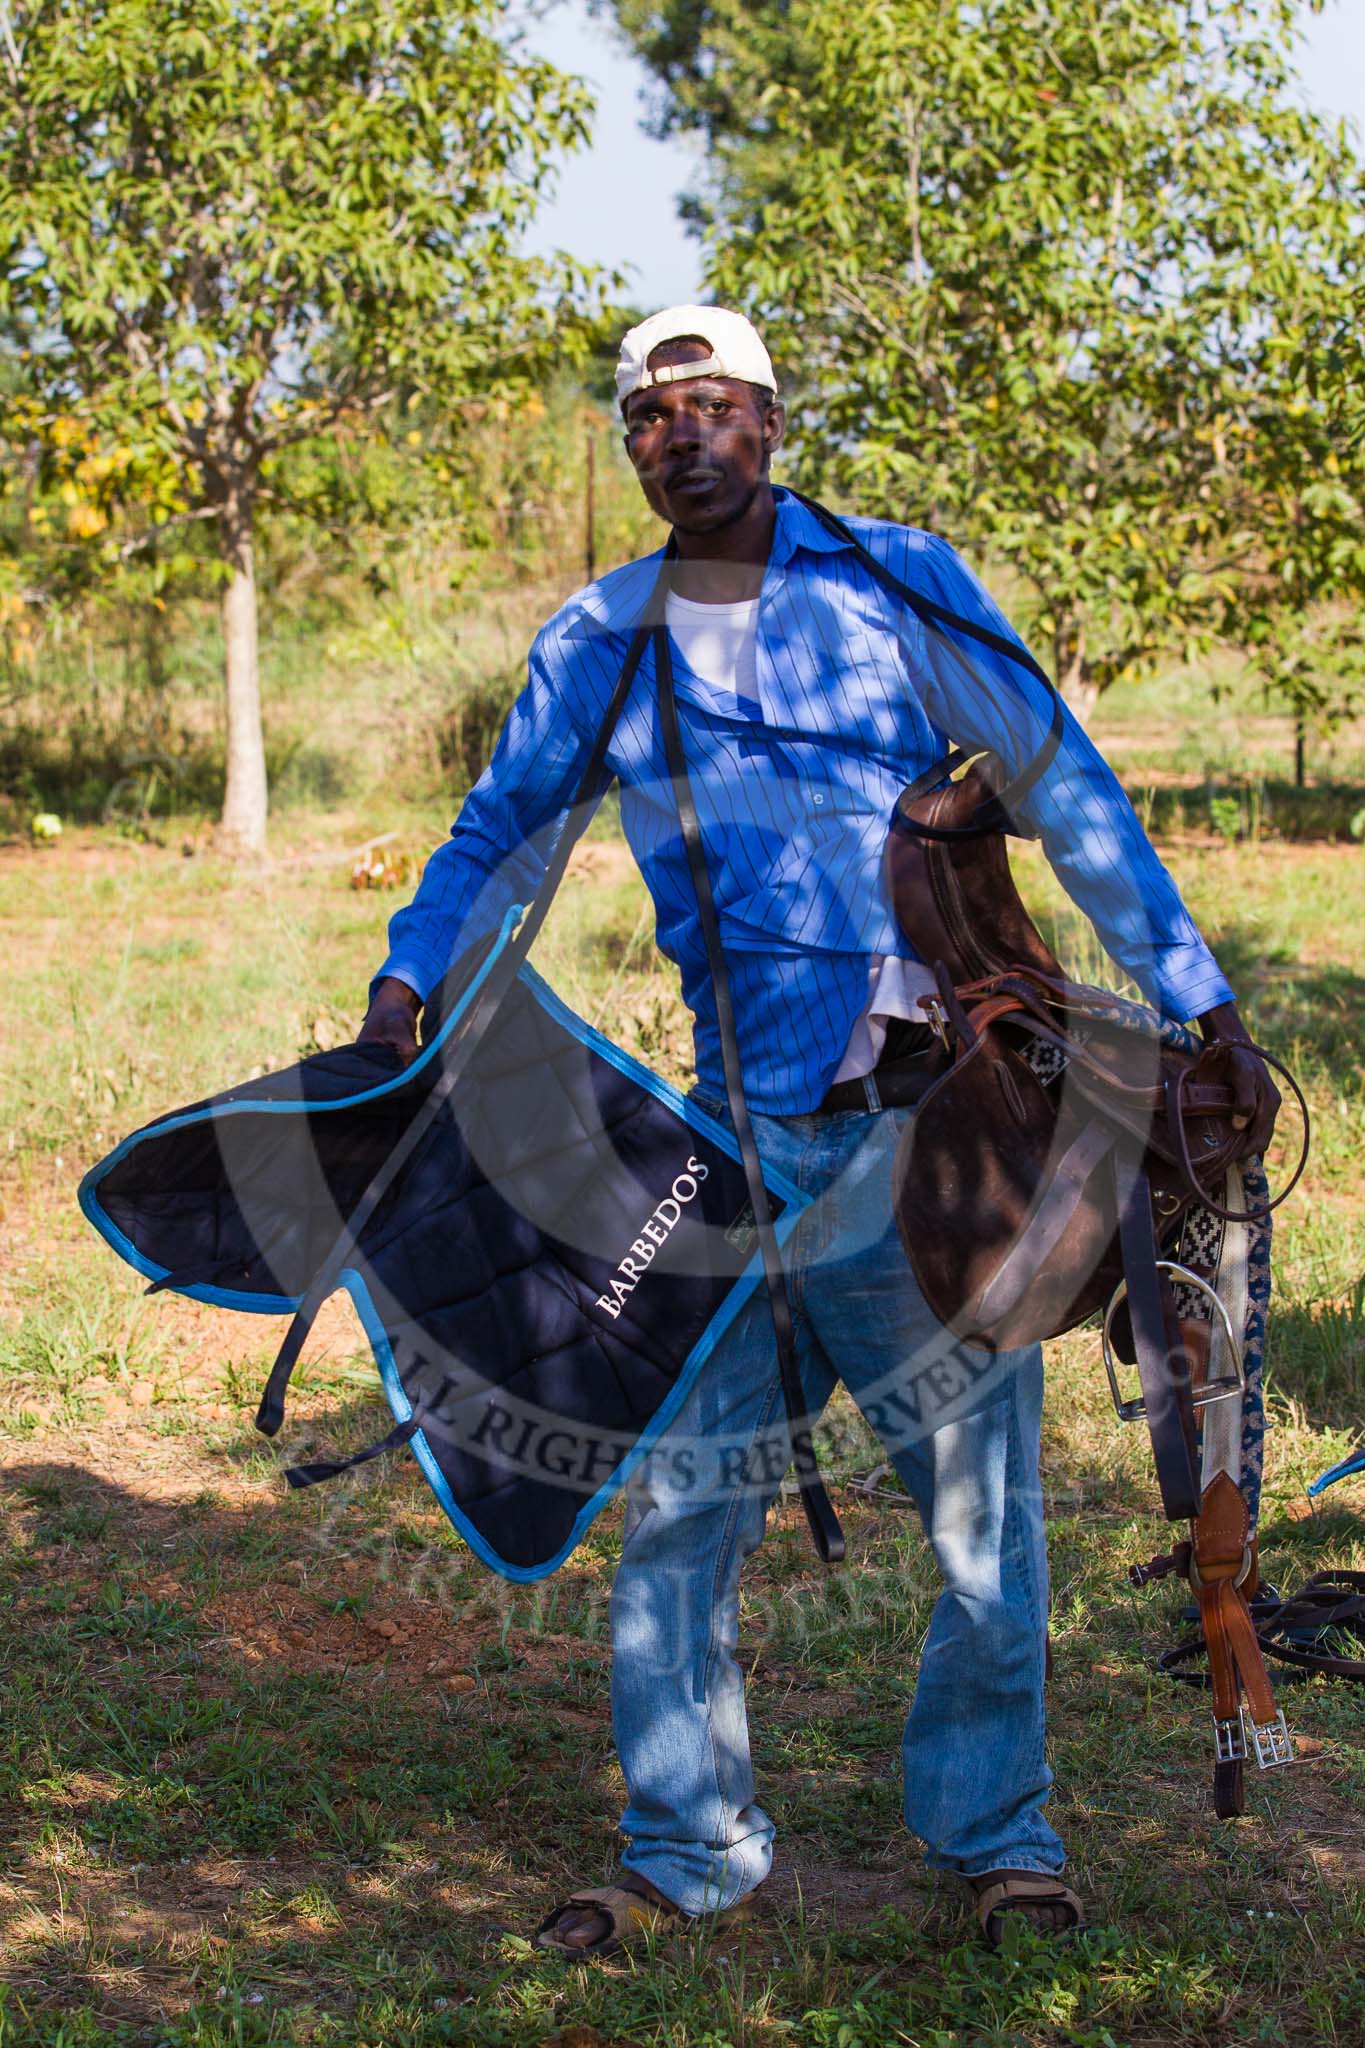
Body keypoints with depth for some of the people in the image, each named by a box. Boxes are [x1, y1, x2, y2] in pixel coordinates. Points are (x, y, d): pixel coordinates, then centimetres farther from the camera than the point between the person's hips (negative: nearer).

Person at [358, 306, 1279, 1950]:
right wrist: (404, 987, 4)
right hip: (738, 1132, 3)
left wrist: (1201, 1009, -1)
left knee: (986, 1505, 5)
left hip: (936, 1124, -2)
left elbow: (1067, 797, 2)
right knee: (681, 1503, 5)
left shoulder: (896, 583, 0)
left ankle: (994, 1834, 25)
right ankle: (686, 1850, 22)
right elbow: (498, 837, 20)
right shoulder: (594, 645, 8)